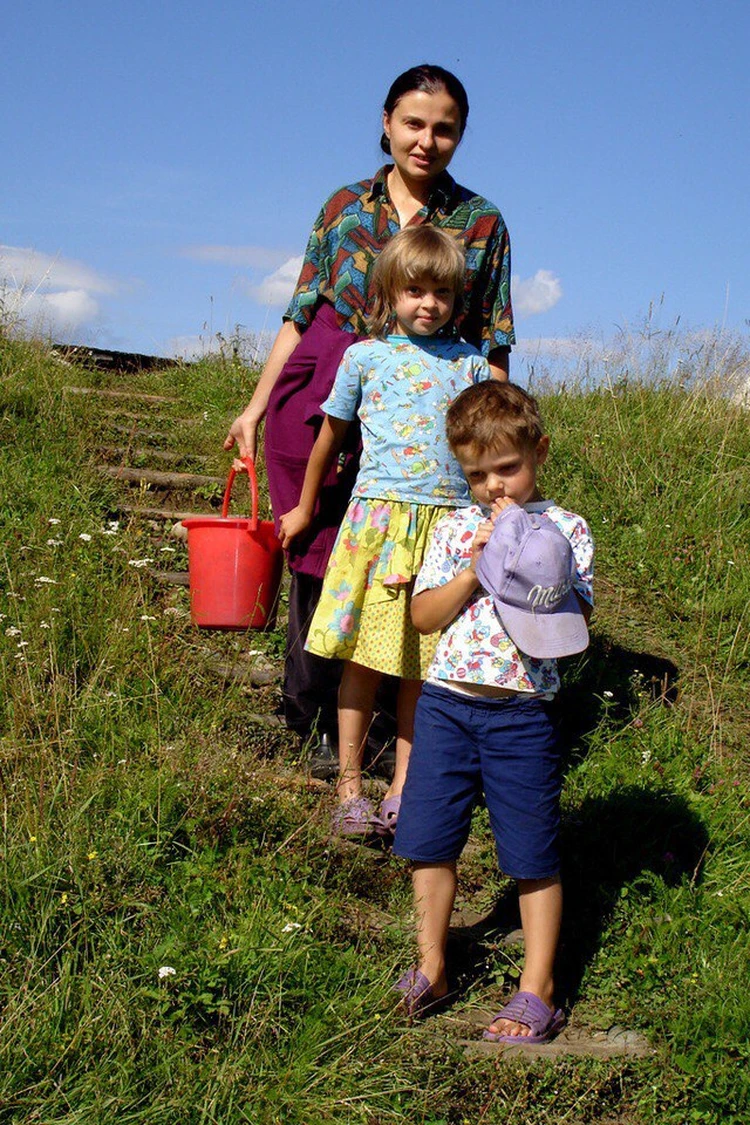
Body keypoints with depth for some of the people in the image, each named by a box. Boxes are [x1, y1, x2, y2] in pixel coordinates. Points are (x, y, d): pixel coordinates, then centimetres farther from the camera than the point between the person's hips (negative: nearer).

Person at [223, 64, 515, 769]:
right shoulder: (345, 207, 9)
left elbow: (491, 348, 6)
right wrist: (256, 407, 8)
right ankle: (305, 718, 19)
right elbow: (300, 316, 11)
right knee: (316, 562, 4)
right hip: (321, 403, 2)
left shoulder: (481, 223, 5)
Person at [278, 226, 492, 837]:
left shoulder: (471, 364, 12)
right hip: (378, 517, -1)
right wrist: (304, 509, 26)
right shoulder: (366, 356, 7)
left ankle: (404, 786, 14)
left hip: (448, 524, 1)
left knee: (421, 665, 5)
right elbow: (331, 435, 18)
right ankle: (349, 785, 10)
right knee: (366, 658, 0)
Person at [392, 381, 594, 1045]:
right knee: (429, 841, 9)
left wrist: (539, 585, -20)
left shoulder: (565, 529, 0)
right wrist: (475, 570, -12)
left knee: (533, 855, 3)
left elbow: (579, 628, -6)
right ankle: (431, 968, 26)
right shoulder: (456, 529, 7)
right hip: (446, 703, 3)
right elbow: (423, 616, 0)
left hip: (521, 712, -3)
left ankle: (537, 991, 15)